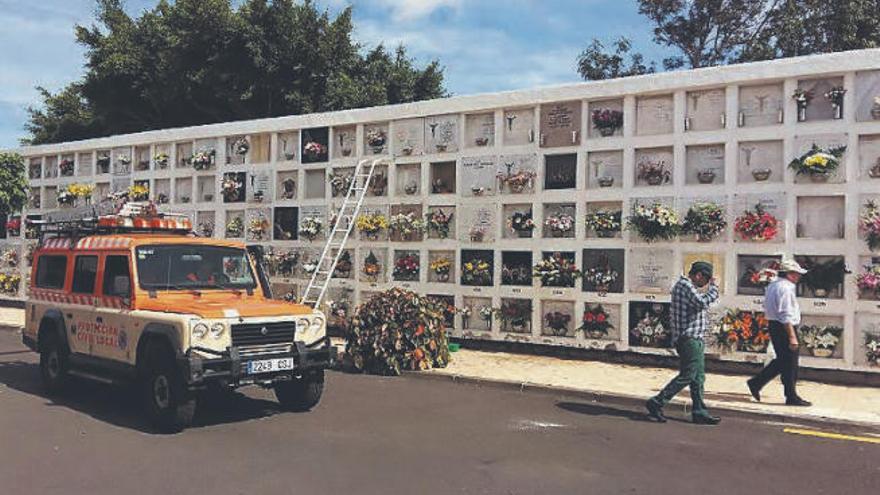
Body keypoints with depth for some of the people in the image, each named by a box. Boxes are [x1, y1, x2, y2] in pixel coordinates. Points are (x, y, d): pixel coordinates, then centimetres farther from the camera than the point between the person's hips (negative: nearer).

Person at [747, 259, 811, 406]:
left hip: (774, 326, 10)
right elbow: (786, 315, -23)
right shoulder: (785, 288, -17)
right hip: (785, 328, -10)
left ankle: (756, 383, 17)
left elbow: (767, 307, 20)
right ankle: (792, 397, 9)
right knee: (790, 364, 0)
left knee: (782, 361, 18)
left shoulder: (773, 285, 14)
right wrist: (792, 336, -23)